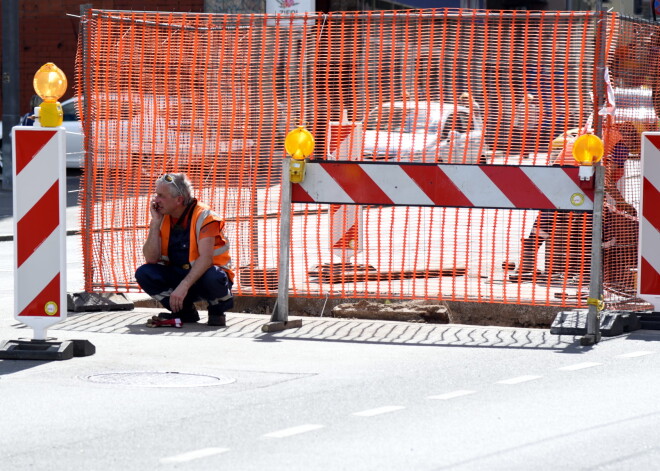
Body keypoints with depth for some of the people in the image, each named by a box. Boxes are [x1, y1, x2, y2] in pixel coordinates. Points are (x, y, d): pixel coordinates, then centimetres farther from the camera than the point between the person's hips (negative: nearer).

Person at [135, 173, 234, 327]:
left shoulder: (204, 216, -17)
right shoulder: (162, 218, -1)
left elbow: (206, 258, -28)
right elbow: (151, 259, -9)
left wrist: (184, 286, -39)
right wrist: (155, 223, -17)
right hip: (177, 274, 5)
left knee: (213, 278, -39)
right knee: (144, 273, -17)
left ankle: (217, 310, -3)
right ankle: (184, 310, -2)